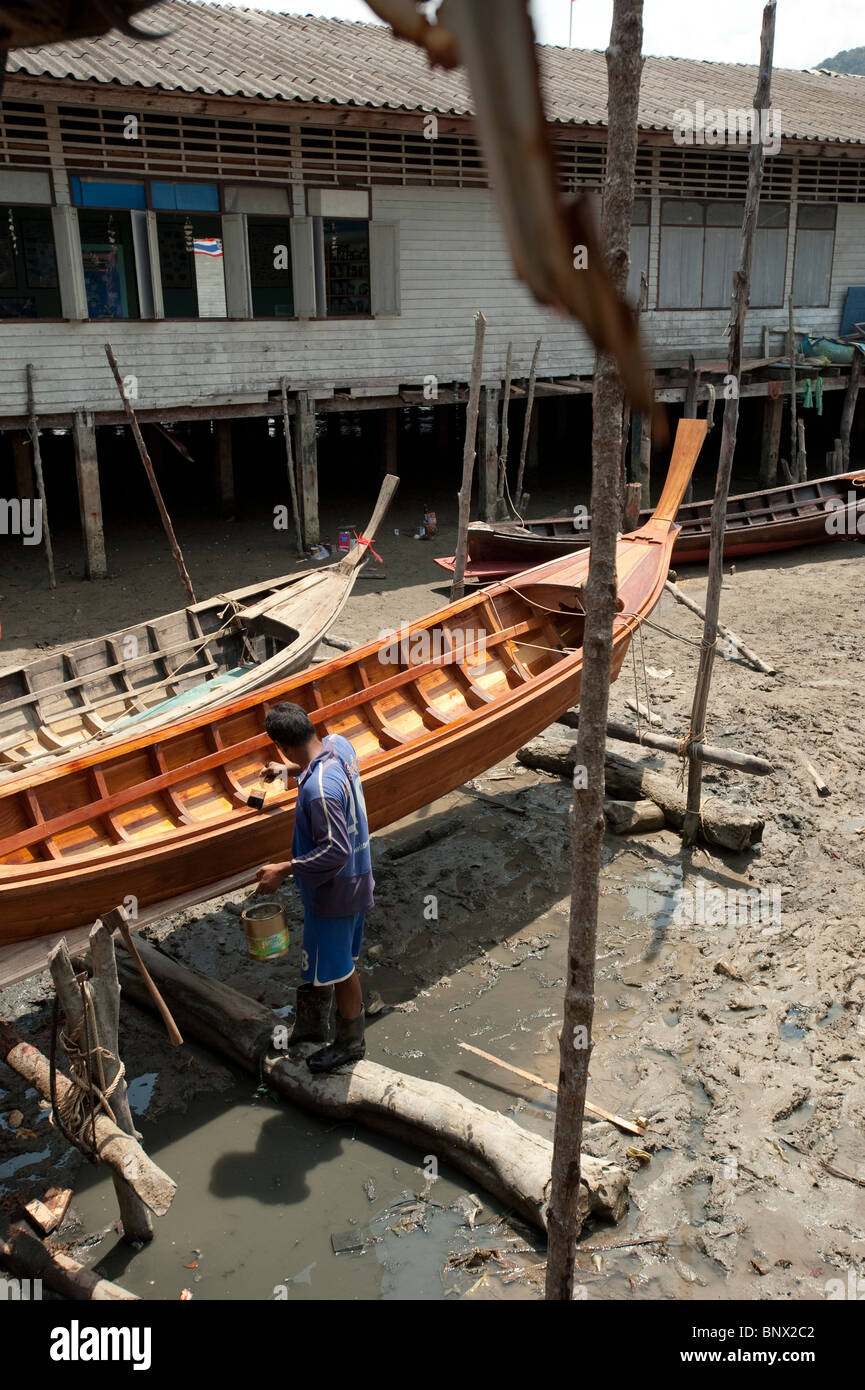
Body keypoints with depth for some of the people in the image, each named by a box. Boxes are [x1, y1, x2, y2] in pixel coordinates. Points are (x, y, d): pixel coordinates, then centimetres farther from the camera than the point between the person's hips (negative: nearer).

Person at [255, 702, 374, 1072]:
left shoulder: (318, 790, -35)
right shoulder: (338, 744, -7)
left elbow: (336, 851, -33)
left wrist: (284, 870, -27)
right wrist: (290, 769, 23)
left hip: (334, 889, -9)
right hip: (354, 877, 9)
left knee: (337, 967, 12)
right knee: (319, 957, 25)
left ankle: (350, 1042, 32)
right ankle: (312, 1023, 45)